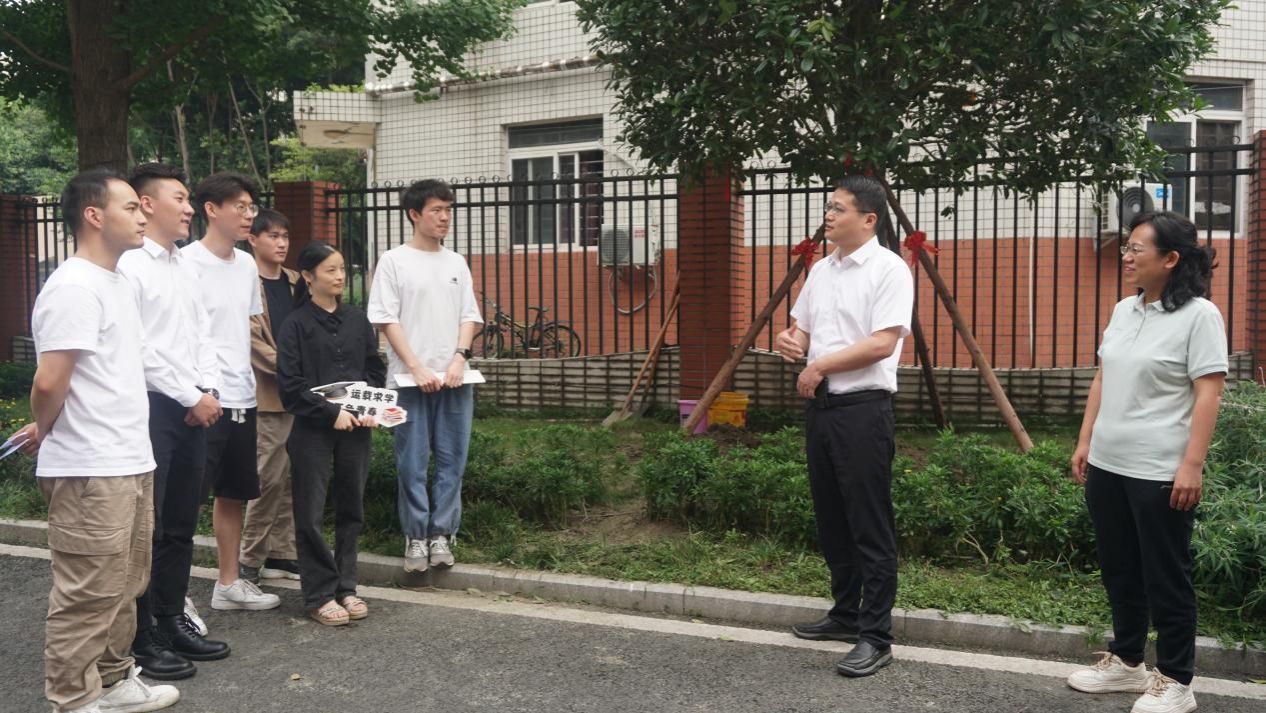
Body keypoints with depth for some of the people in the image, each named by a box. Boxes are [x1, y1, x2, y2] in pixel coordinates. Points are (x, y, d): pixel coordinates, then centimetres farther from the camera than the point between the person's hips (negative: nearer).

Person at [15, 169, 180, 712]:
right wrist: (44, 434, -3)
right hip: (90, 472, -9)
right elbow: (50, 382, -21)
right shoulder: (73, 288, -17)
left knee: (124, 587, 18)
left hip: (131, 463, 9)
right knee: (87, 596, 0)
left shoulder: (116, 282, 14)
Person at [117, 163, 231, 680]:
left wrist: (209, 391, 1)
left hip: (193, 410, 8)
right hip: (150, 407, -8)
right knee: (145, 529, -1)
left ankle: (172, 621, 26)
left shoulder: (186, 267, 14)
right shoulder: (129, 266, -11)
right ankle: (140, 640, 8)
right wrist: (191, 397, -12)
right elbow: (136, 349, -17)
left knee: (180, 526, 15)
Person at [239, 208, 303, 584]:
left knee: (290, 478, 9)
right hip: (266, 395, -6)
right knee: (269, 478, -4)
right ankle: (250, 559, 7)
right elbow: (253, 341, -13)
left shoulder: (294, 282, 14)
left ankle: (280, 554, 18)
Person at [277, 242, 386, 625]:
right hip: (313, 430, -4)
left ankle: (345, 587, 21)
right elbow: (290, 385, -9)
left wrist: (370, 409, -4)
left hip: (355, 427, 4)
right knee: (311, 514, 0)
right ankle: (319, 595, 9)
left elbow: (376, 370, 12)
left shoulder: (357, 320, 9)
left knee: (351, 509, 9)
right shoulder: (296, 324, -4)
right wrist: (331, 412, -15)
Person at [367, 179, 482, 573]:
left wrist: (459, 358, -5)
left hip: (454, 378, 4)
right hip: (410, 378, -4)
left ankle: (441, 533, 14)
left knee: (452, 460, 4)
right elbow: (387, 320, -4)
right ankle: (416, 537, 11)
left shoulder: (456, 262, 13)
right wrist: (417, 368, -12)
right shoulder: (393, 261, 0)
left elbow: (470, 317, 12)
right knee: (412, 463, 0)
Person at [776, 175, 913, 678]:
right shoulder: (821, 270, 14)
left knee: (870, 526, -4)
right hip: (820, 404, 8)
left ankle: (875, 637, 1)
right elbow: (802, 329, 22)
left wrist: (820, 365, -11)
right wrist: (790, 340, -1)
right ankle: (845, 613, 29)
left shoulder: (889, 269, -9)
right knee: (831, 519, 15)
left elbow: (882, 344, -18)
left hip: (863, 407, -8)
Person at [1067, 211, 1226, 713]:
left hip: (1160, 472, -7)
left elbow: (1209, 394, -15)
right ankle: (1126, 661, 31)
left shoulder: (1199, 315, -11)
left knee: (1165, 576, 3)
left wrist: (1192, 465, -20)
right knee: (1119, 570, 16)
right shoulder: (1123, 311, 10)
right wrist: (1085, 442, 14)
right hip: (1107, 465, 7)